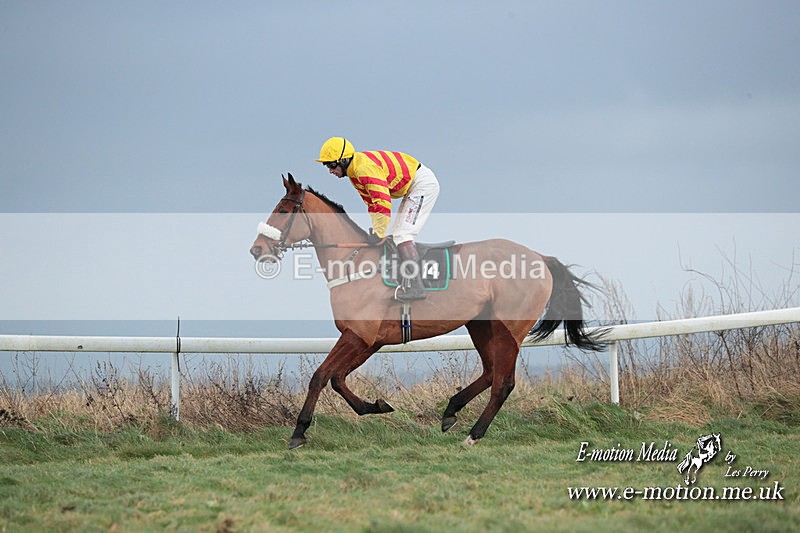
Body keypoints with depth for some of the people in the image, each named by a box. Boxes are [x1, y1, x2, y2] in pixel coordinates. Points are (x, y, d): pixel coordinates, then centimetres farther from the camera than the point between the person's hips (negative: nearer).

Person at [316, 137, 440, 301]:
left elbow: (382, 203, -32)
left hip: (423, 183, -11)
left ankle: (415, 289, -20)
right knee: (396, 236, 15)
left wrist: (379, 235, -28)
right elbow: (371, 201, 14)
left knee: (401, 237, -17)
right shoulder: (354, 171, 6)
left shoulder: (365, 168, -27)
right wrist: (375, 228, 6)